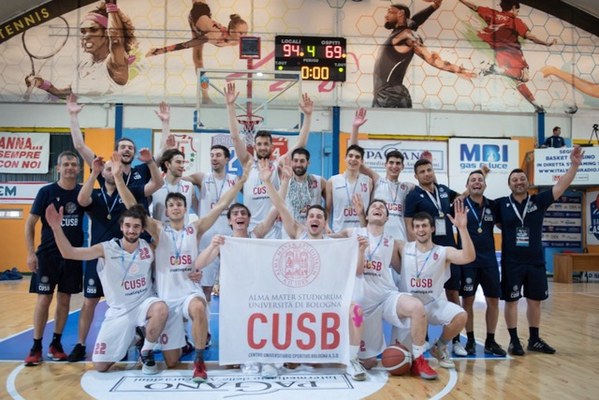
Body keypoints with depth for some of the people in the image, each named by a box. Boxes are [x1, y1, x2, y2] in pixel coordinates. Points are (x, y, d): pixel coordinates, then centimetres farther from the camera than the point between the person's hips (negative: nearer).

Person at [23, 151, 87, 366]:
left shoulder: (83, 192, 3)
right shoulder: (46, 192, -4)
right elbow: (30, 223, -2)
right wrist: (31, 253, -8)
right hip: (48, 254, -2)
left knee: (64, 299, 8)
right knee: (44, 299, -1)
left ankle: (56, 344, 21)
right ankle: (36, 347, 11)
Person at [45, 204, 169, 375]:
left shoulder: (148, 248, -5)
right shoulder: (107, 249, -11)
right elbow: (69, 253, -18)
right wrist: (56, 227, -33)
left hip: (144, 303, 0)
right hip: (119, 311, 0)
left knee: (161, 309, -38)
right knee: (100, 365, -4)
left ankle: (146, 353, -9)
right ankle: (128, 338, 29)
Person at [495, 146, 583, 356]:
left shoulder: (538, 201, 1)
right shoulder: (501, 204, -3)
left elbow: (560, 186, -6)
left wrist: (574, 165, -16)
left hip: (536, 262, 3)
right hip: (511, 262, -3)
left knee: (535, 300, 12)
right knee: (511, 301, 4)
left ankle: (534, 340, 27)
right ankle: (514, 341, 17)